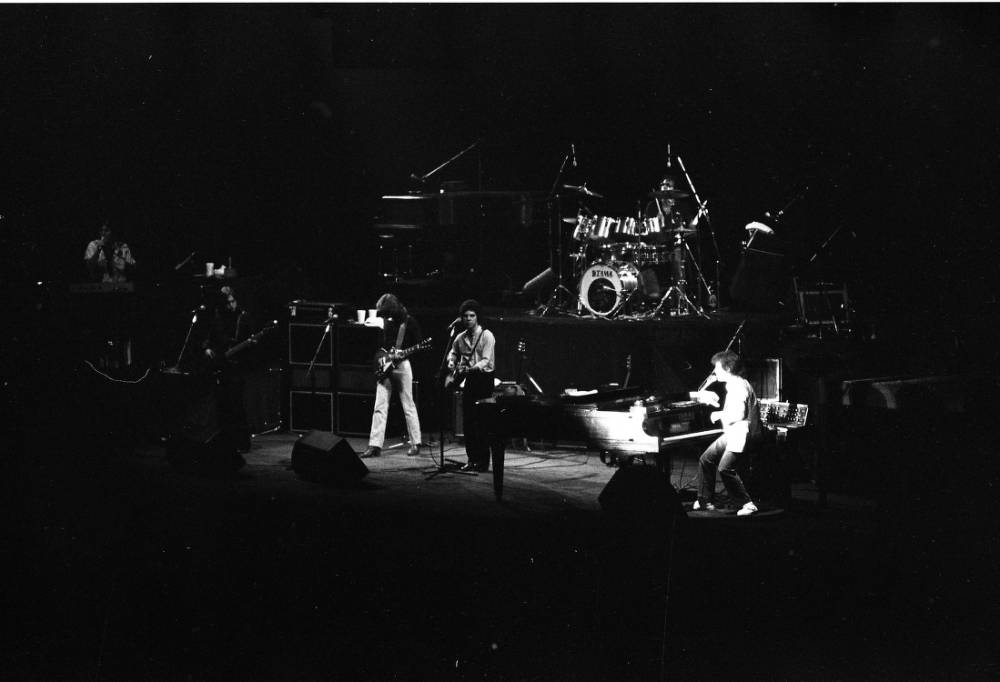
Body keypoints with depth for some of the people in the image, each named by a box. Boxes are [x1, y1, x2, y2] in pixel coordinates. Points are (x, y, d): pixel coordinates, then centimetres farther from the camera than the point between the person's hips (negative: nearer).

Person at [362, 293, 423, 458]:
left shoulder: (409, 322, -5)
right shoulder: (387, 322, 11)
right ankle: (375, 445, -3)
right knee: (379, 407, -1)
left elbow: (418, 346, -5)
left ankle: (415, 443, 11)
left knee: (408, 406, 1)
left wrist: (402, 354, -19)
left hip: (402, 365, -5)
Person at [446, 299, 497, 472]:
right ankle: (472, 459, 10)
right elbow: (453, 352, 30)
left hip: (484, 378, -6)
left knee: (482, 422, -7)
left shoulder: (486, 336, -7)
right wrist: (452, 363, 8)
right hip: (468, 380, 6)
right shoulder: (461, 338, 11)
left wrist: (469, 369, -28)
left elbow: (486, 361, -15)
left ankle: (483, 461, -3)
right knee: (468, 422, 3)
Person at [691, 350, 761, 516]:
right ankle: (705, 501, 21)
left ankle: (747, 504, -17)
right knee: (706, 459, 14)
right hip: (732, 434, 11)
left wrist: (719, 415, -12)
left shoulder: (739, 387, -17)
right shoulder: (733, 385, 15)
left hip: (742, 435, -11)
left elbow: (739, 414, -26)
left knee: (725, 468, -22)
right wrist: (711, 399, 20)